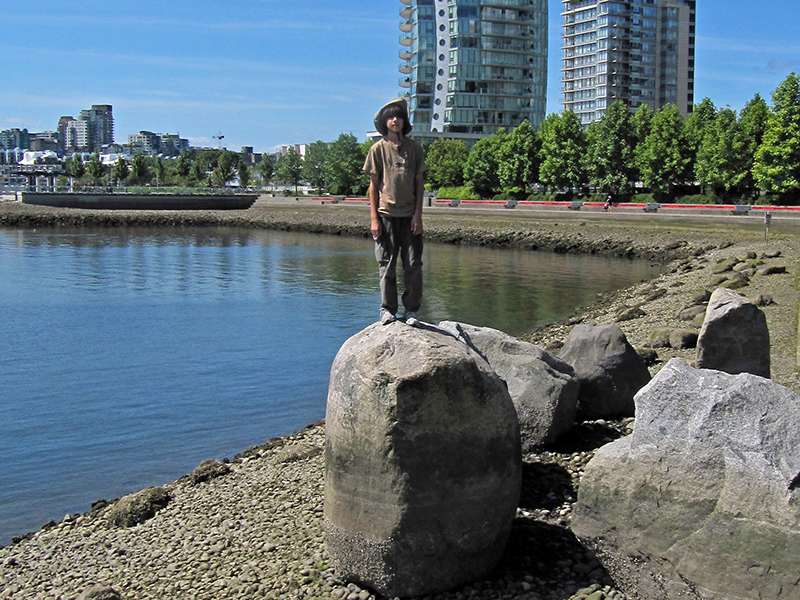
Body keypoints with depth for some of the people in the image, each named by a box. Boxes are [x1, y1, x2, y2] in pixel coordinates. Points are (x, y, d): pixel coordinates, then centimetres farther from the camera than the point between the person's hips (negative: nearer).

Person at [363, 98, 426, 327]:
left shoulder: (414, 148, 9)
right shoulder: (378, 149, 5)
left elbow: (419, 182, 9)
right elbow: (373, 184, 5)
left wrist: (418, 214, 0)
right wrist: (374, 218, -2)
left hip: (410, 214, 1)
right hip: (386, 214, -1)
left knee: (413, 264, -1)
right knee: (387, 264, 2)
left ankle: (412, 310, 8)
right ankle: (387, 309, 12)